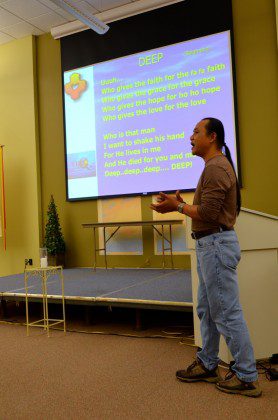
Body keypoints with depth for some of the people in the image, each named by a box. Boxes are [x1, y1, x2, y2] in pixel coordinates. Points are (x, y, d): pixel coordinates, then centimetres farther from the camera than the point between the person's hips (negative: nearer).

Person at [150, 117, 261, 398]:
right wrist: (181, 205, 13)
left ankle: (246, 377, 10)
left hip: (216, 244, -11)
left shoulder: (216, 167, -15)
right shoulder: (215, 166, 19)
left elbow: (208, 213, -21)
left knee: (227, 312, -3)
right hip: (210, 244, 11)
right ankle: (207, 365, 29)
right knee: (207, 309, 17)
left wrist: (178, 207, -10)